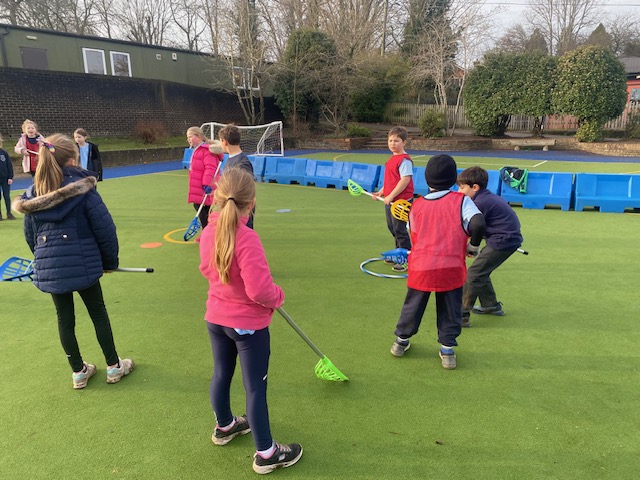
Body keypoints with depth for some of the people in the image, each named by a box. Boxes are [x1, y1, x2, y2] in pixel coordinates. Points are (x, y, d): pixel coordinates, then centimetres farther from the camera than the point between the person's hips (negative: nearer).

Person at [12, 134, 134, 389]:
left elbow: (30, 235, 13)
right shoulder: (82, 188, -12)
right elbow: (104, 227, -13)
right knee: (98, 313, 12)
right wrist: (110, 260, 0)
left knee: (64, 318, 15)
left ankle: (79, 372, 28)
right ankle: (113, 367, 23)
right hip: (82, 263, -4)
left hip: (49, 267, 4)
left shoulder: (34, 193, 5)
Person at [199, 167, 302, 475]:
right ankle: (266, 453, 24)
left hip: (216, 319, 7)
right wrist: (278, 297, -12)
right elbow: (260, 290, -31)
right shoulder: (246, 238, -30)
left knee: (221, 374, 25)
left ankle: (224, 426, 49)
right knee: (255, 388, 7)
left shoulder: (209, 231, -7)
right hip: (248, 324, -7)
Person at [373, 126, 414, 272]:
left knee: (400, 230, -3)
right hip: (390, 201, 10)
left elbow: (405, 180, -24)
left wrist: (391, 196, -23)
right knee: (393, 228, 20)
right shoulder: (392, 159, 13)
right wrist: (382, 192, 13)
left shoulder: (404, 160, -16)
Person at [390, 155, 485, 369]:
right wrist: (473, 246, 3)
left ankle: (401, 341, 33)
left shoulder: (417, 205, 7)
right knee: (450, 310, 14)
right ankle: (447, 350, 19)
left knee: (413, 305, 18)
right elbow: (478, 224, -13)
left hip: (420, 266, 2)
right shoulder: (461, 201, -1)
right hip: (452, 267, -2)